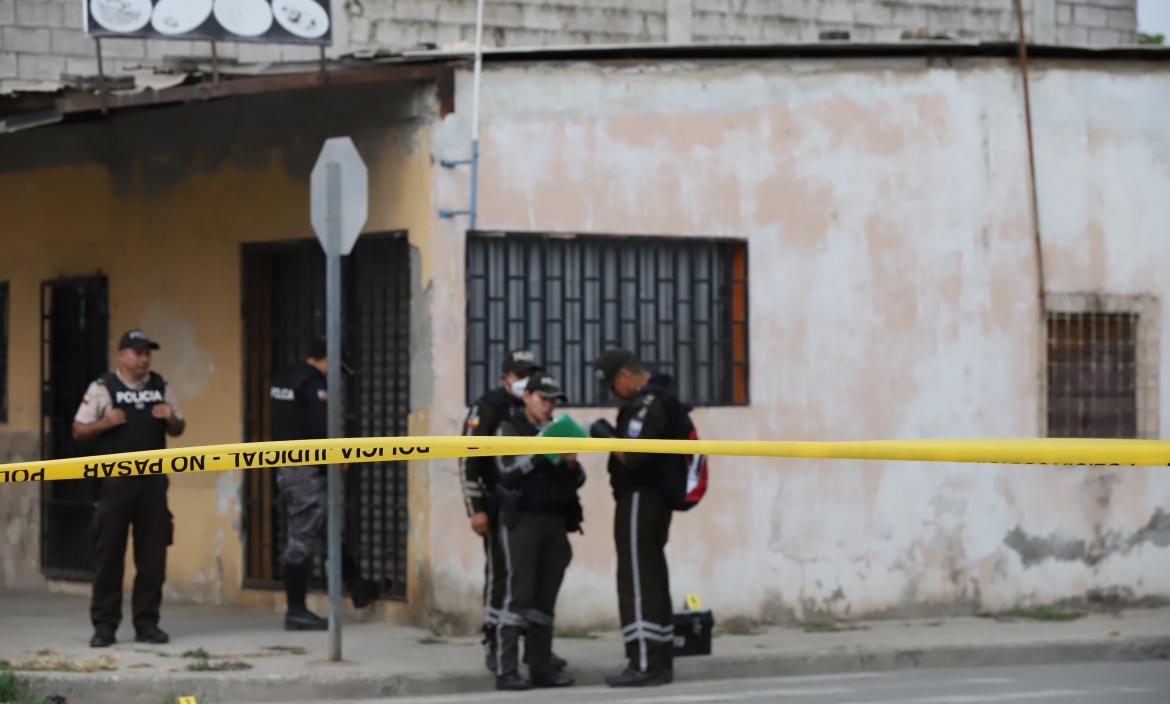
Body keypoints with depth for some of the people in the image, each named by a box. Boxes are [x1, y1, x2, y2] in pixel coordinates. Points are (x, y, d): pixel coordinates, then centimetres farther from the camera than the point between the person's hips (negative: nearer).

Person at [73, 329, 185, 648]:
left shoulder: (161, 387, 13)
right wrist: (105, 422, -16)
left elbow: (178, 430, 20)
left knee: (152, 554, 4)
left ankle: (147, 623, 11)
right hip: (116, 479, -3)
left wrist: (170, 418, -2)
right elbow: (79, 431, 1)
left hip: (152, 479, 3)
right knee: (109, 553, -2)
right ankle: (104, 625, 3)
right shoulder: (102, 388, 2)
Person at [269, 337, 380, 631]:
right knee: (301, 542, -4)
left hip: (286, 469, 10)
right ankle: (296, 612, 1)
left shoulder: (283, 379, 12)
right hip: (308, 471, -10)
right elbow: (323, 430, -23)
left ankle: (359, 589, 27)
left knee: (330, 530, 18)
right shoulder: (315, 384, -16)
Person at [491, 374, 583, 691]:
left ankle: (541, 668, 5)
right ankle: (506, 671, -11)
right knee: (519, 596, -11)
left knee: (545, 599, 3)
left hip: (554, 521, 5)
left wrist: (572, 464, -6)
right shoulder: (509, 429, 3)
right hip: (522, 519, -5)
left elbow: (577, 481, 15)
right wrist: (539, 451, -24)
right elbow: (508, 471, -13)